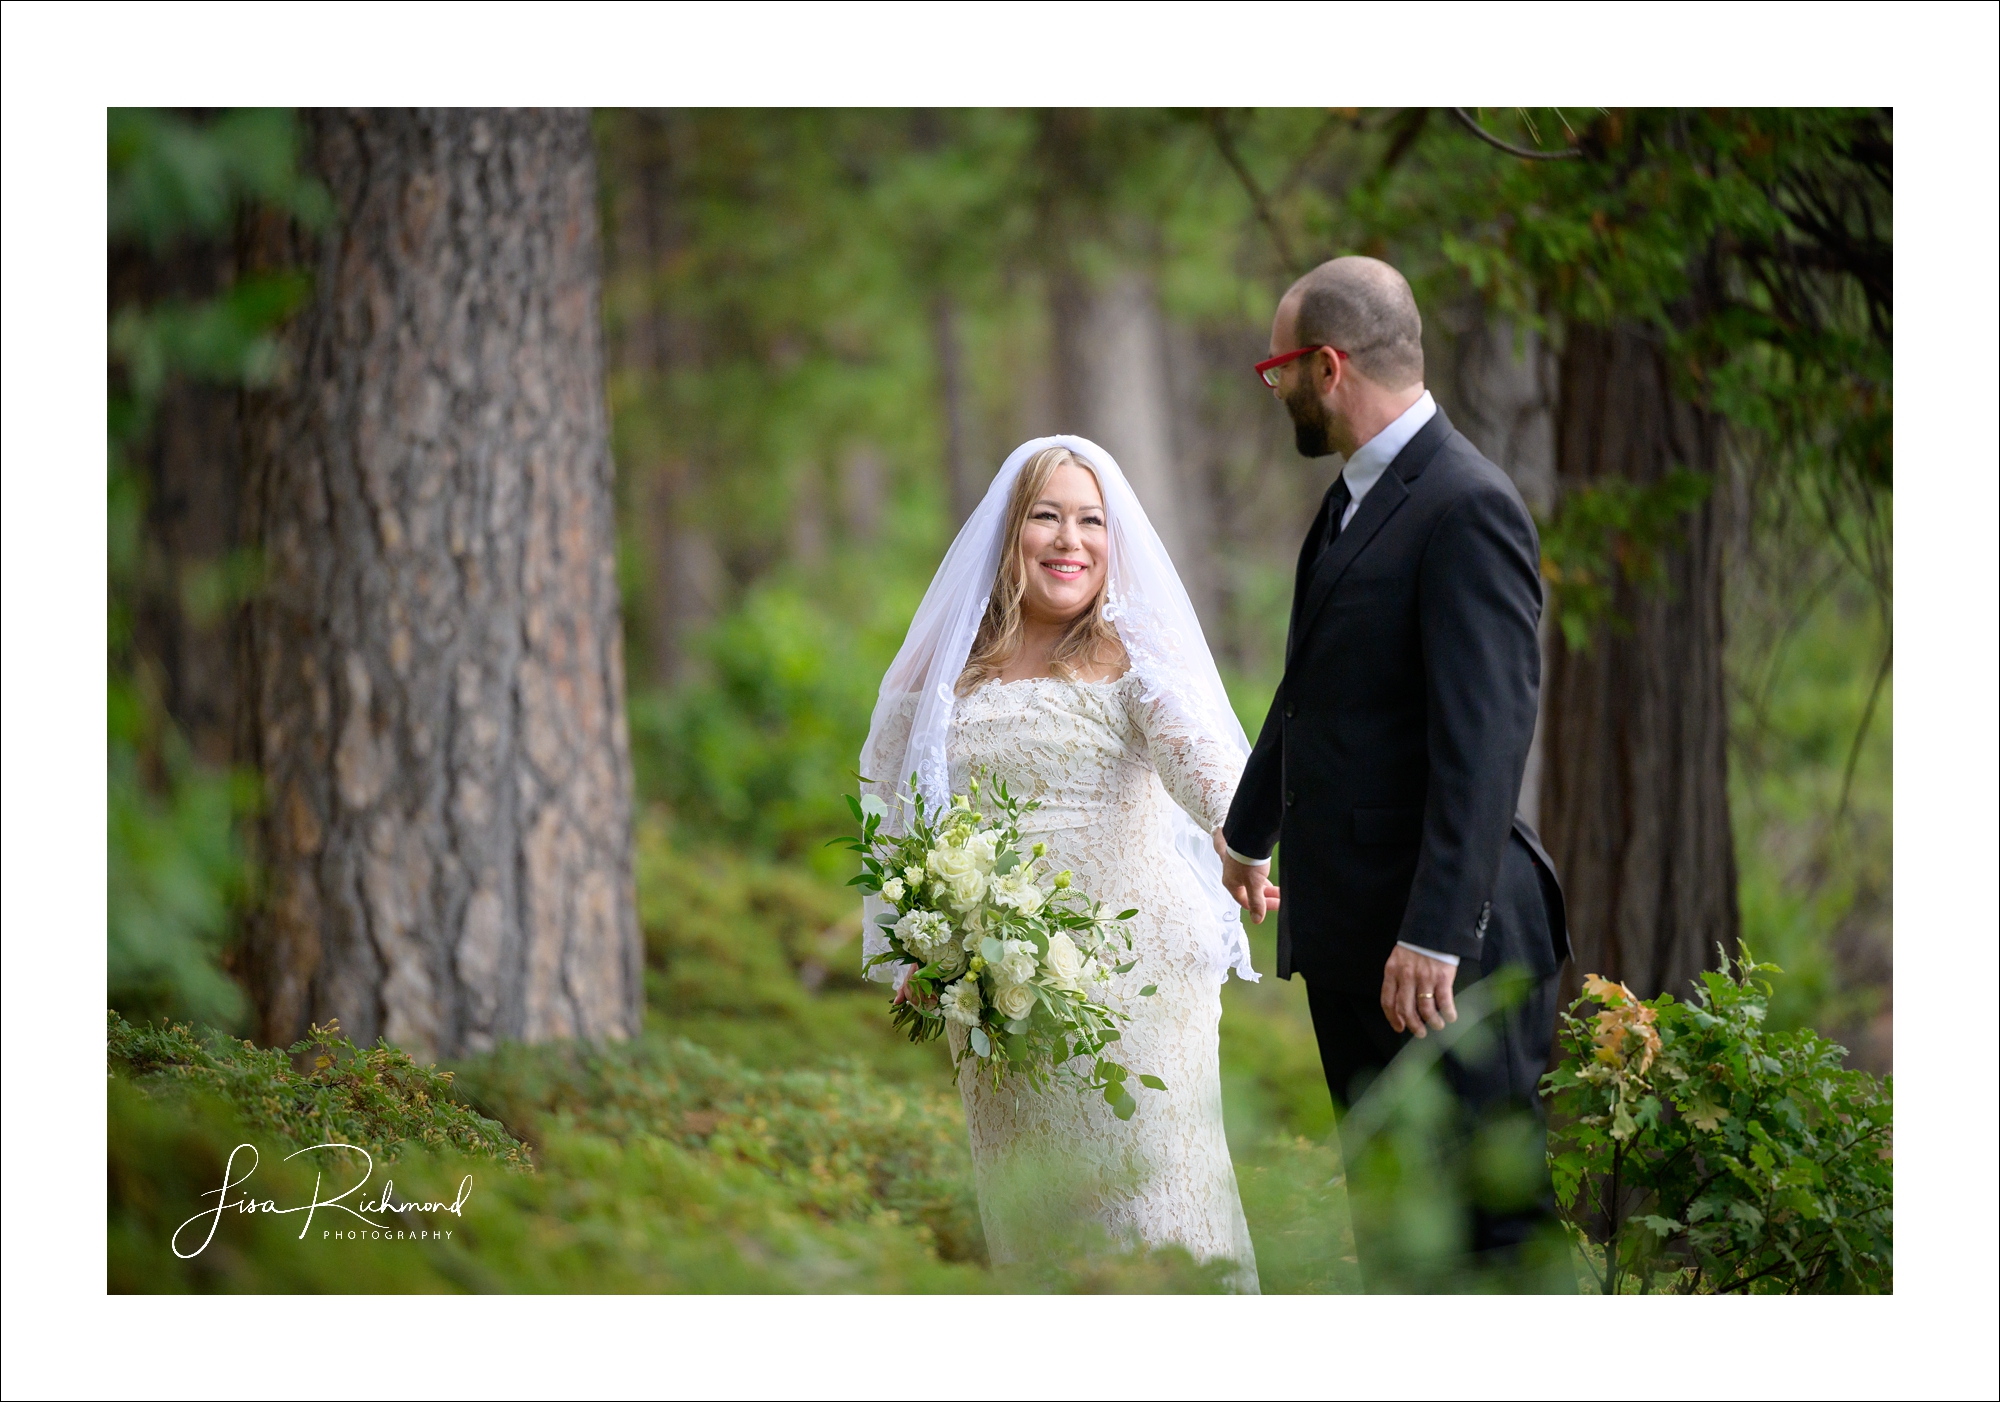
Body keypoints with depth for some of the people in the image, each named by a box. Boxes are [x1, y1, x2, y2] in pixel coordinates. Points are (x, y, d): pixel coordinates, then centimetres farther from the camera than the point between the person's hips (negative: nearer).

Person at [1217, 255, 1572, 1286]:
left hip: (1446, 959, -10)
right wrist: (1249, 830, 40)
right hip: (1351, 933, 10)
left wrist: (1434, 938, -27)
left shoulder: (1467, 510, -17)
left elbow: (1486, 740, -23)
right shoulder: (1354, 497, 13)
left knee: (1495, 1226, -3)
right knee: (1389, 1226, 15)